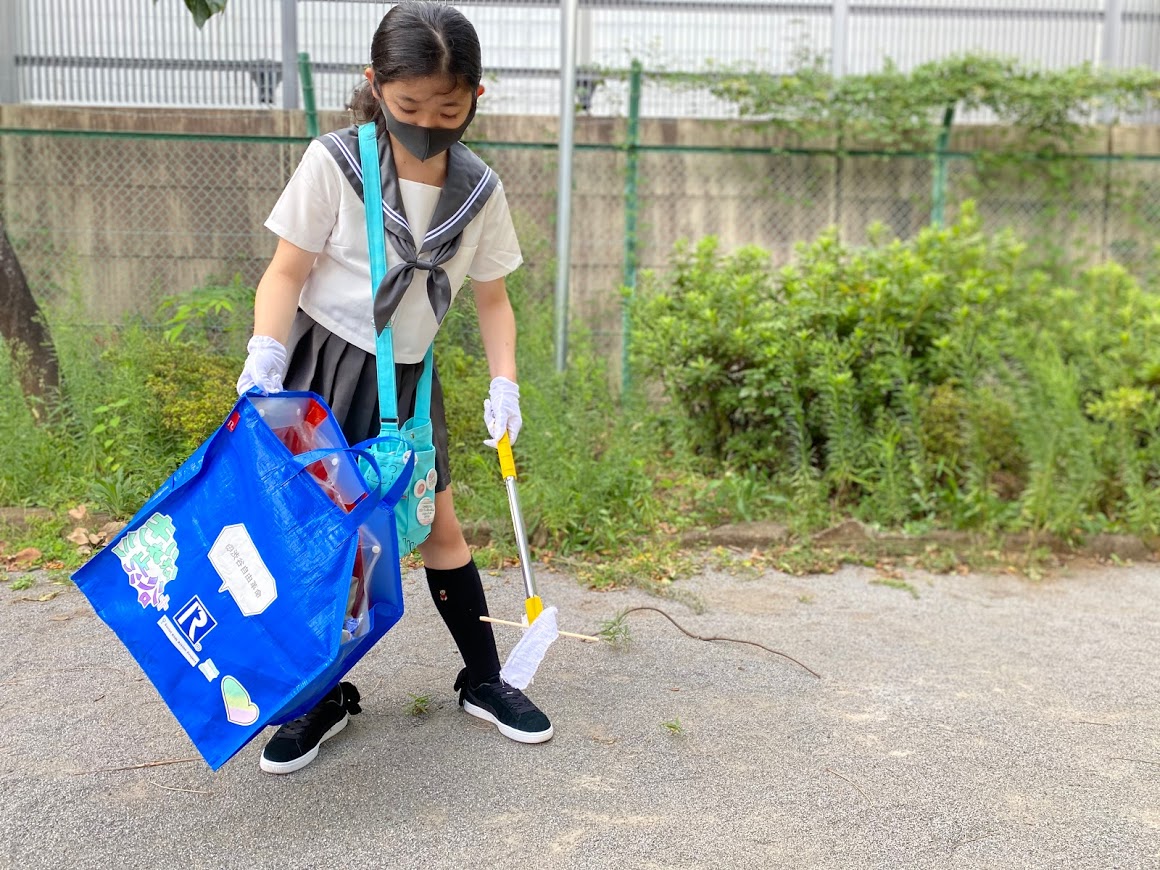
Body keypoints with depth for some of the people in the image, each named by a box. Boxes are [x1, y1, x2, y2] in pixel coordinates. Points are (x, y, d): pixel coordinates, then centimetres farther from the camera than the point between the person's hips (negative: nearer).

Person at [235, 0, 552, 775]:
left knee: (440, 526, 7)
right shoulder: (334, 163, -12)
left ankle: (484, 681, 23)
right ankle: (325, 696, 19)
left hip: (406, 378, 3)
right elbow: (287, 271, -11)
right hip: (318, 366, -2)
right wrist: (265, 353, -25)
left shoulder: (480, 191, -3)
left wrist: (505, 383, -5)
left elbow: (493, 298, 5)